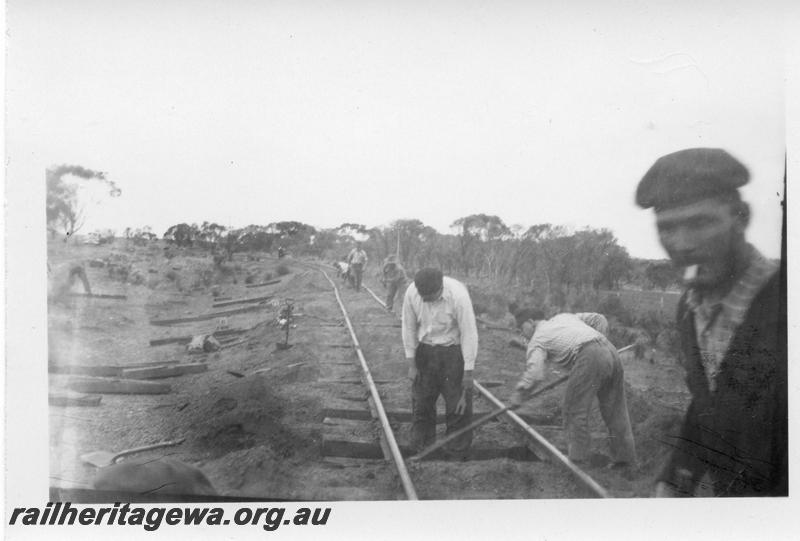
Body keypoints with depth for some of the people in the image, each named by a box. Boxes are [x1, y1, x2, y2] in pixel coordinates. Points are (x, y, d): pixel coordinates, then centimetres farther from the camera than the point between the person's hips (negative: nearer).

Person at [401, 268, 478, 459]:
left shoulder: (458, 294, -27)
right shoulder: (411, 293, -17)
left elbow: (469, 333, -19)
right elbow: (409, 329, -4)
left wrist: (468, 371, -15)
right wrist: (411, 364, -1)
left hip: (453, 352, -3)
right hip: (424, 351, 3)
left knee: (458, 405, 1)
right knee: (421, 402, 11)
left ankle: (457, 455, 18)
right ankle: (421, 451, 29)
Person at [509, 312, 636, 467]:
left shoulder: (537, 341, 11)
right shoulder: (563, 317, 31)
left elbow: (534, 374, -5)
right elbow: (599, 319, 27)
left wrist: (518, 396, 5)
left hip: (588, 358, -7)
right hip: (610, 351, 7)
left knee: (574, 410, 5)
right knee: (615, 409, 14)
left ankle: (577, 457, 3)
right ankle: (624, 456, 18)